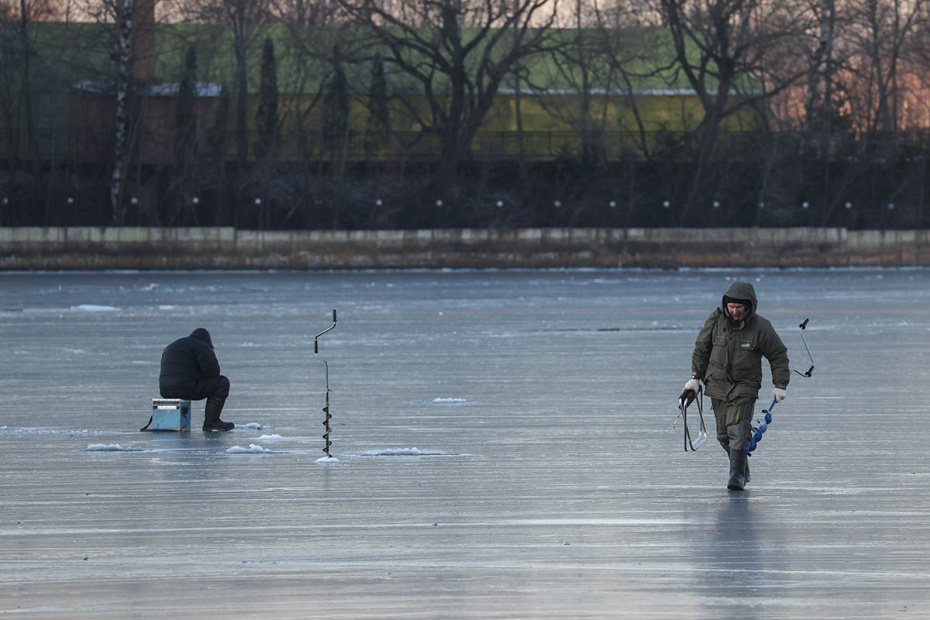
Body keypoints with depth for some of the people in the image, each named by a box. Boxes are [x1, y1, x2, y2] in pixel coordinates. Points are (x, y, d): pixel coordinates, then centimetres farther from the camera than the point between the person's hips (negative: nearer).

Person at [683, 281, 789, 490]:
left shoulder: (761, 328, -9)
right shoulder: (716, 320, -4)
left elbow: (778, 355, 2)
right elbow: (701, 348, 9)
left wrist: (780, 385, -3)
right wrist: (696, 377, 8)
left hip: (745, 387, -3)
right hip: (718, 385, 3)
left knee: (738, 431, -17)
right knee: (724, 434, 7)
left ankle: (737, 476, -15)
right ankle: (742, 468, 25)